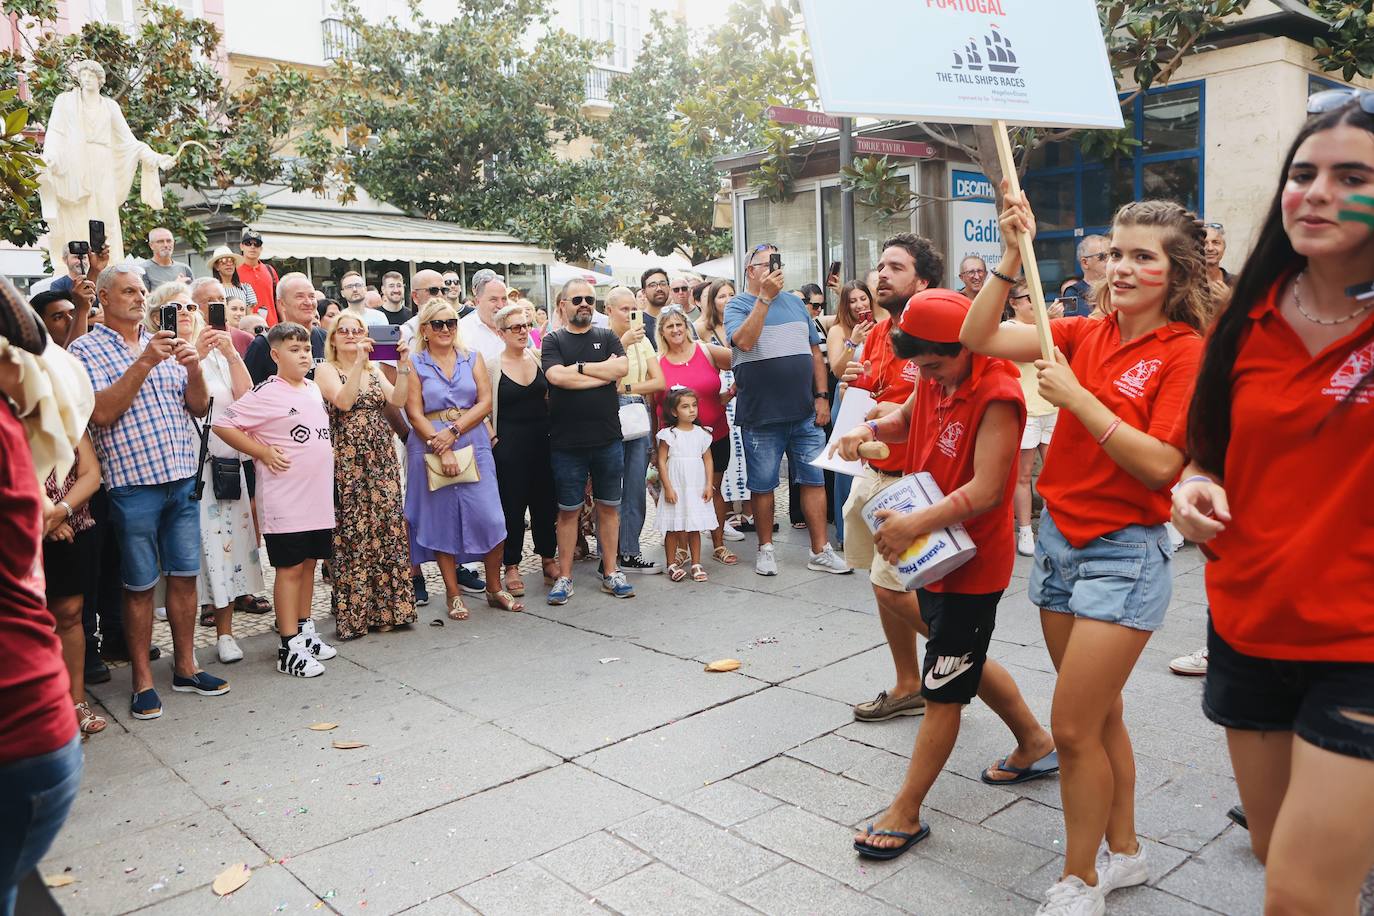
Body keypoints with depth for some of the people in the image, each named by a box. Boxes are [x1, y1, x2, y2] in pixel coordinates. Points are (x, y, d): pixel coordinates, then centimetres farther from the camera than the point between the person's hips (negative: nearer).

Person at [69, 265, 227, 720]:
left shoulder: (163, 344, 13)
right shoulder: (86, 350, -1)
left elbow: (199, 407, 10)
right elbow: (101, 413, -15)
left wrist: (193, 367, -8)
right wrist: (144, 363, -19)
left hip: (182, 478, 5)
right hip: (133, 483, -4)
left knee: (184, 576, 10)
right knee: (140, 585, 4)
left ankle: (185, 666, 23)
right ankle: (143, 680, 16)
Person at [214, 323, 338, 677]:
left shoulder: (314, 389, 11)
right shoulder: (267, 393, -12)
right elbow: (223, 425, -13)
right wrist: (262, 452, -14)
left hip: (318, 497, 7)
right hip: (285, 500, -7)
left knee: (309, 563, 15)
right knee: (290, 568, -1)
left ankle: (305, 631, 27)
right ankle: (290, 648, 6)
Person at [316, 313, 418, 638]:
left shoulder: (375, 369, 16)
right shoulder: (326, 370, 1)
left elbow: (397, 400, 0)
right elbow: (343, 401, -18)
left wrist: (403, 366, -11)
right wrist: (358, 362, -22)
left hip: (381, 457, 5)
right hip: (347, 461, -5)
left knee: (387, 529, 4)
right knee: (351, 532, -3)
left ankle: (386, 607, 14)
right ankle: (353, 613, 6)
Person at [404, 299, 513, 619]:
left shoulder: (473, 359, 10)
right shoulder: (414, 364, 3)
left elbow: (485, 403, 0)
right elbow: (415, 414, -4)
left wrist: (453, 431, -12)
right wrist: (442, 450, -14)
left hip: (473, 445, 1)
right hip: (429, 448, -1)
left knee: (489, 517, -4)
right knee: (442, 520, 3)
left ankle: (495, 588, 12)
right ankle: (453, 594, 15)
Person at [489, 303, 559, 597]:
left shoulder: (538, 358, 6)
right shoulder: (492, 365, -3)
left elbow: (552, 395, 14)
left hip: (543, 441, 3)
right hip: (509, 445, -3)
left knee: (545, 501, 10)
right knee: (512, 505, 3)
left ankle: (549, 557, 26)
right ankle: (511, 566, 15)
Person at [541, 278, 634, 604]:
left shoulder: (607, 337, 9)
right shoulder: (553, 341, 3)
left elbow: (622, 367, -10)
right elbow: (556, 376, -16)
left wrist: (579, 367, -10)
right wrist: (603, 374, -10)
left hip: (608, 440, 2)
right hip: (567, 443, -2)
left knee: (609, 506, 10)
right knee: (568, 510, 6)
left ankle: (610, 572, 21)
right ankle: (564, 577, 15)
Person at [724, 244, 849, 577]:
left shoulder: (795, 303, 13)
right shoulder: (737, 305, 0)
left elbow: (815, 352, 14)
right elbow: (744, 340, -21)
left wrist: (821, 396, 6)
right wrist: (765, 297, -20)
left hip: (806, 413, 4)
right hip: (761, 417, -4)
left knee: (814, 480, 5)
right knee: (762, 485, 6)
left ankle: (820, 551, 13)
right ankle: (766, 548, 21)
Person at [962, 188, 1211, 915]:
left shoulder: (1185, 354, -11)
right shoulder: (1086, 334, 4)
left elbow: (1158, 465, -19)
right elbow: (980, 337, -4)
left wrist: (1076, 397, -21)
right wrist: (1012, 254, -11)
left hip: (1125, 553, -6)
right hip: (1059, 538, 6)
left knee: (1075, 728, -3)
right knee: (1100, 716, 18)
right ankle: (1124, 852, 37)